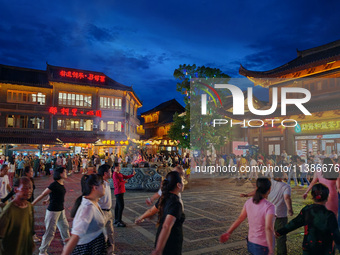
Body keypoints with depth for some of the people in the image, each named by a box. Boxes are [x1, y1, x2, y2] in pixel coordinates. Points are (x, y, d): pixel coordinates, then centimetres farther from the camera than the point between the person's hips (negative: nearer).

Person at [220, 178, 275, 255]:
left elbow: (240, 218, 0)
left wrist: (228, 233, 5)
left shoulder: (249, 202, -4)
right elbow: (268, 229, -31)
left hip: (251, 242, 7)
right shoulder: (269, 206, -23)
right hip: (263, 246, -6)